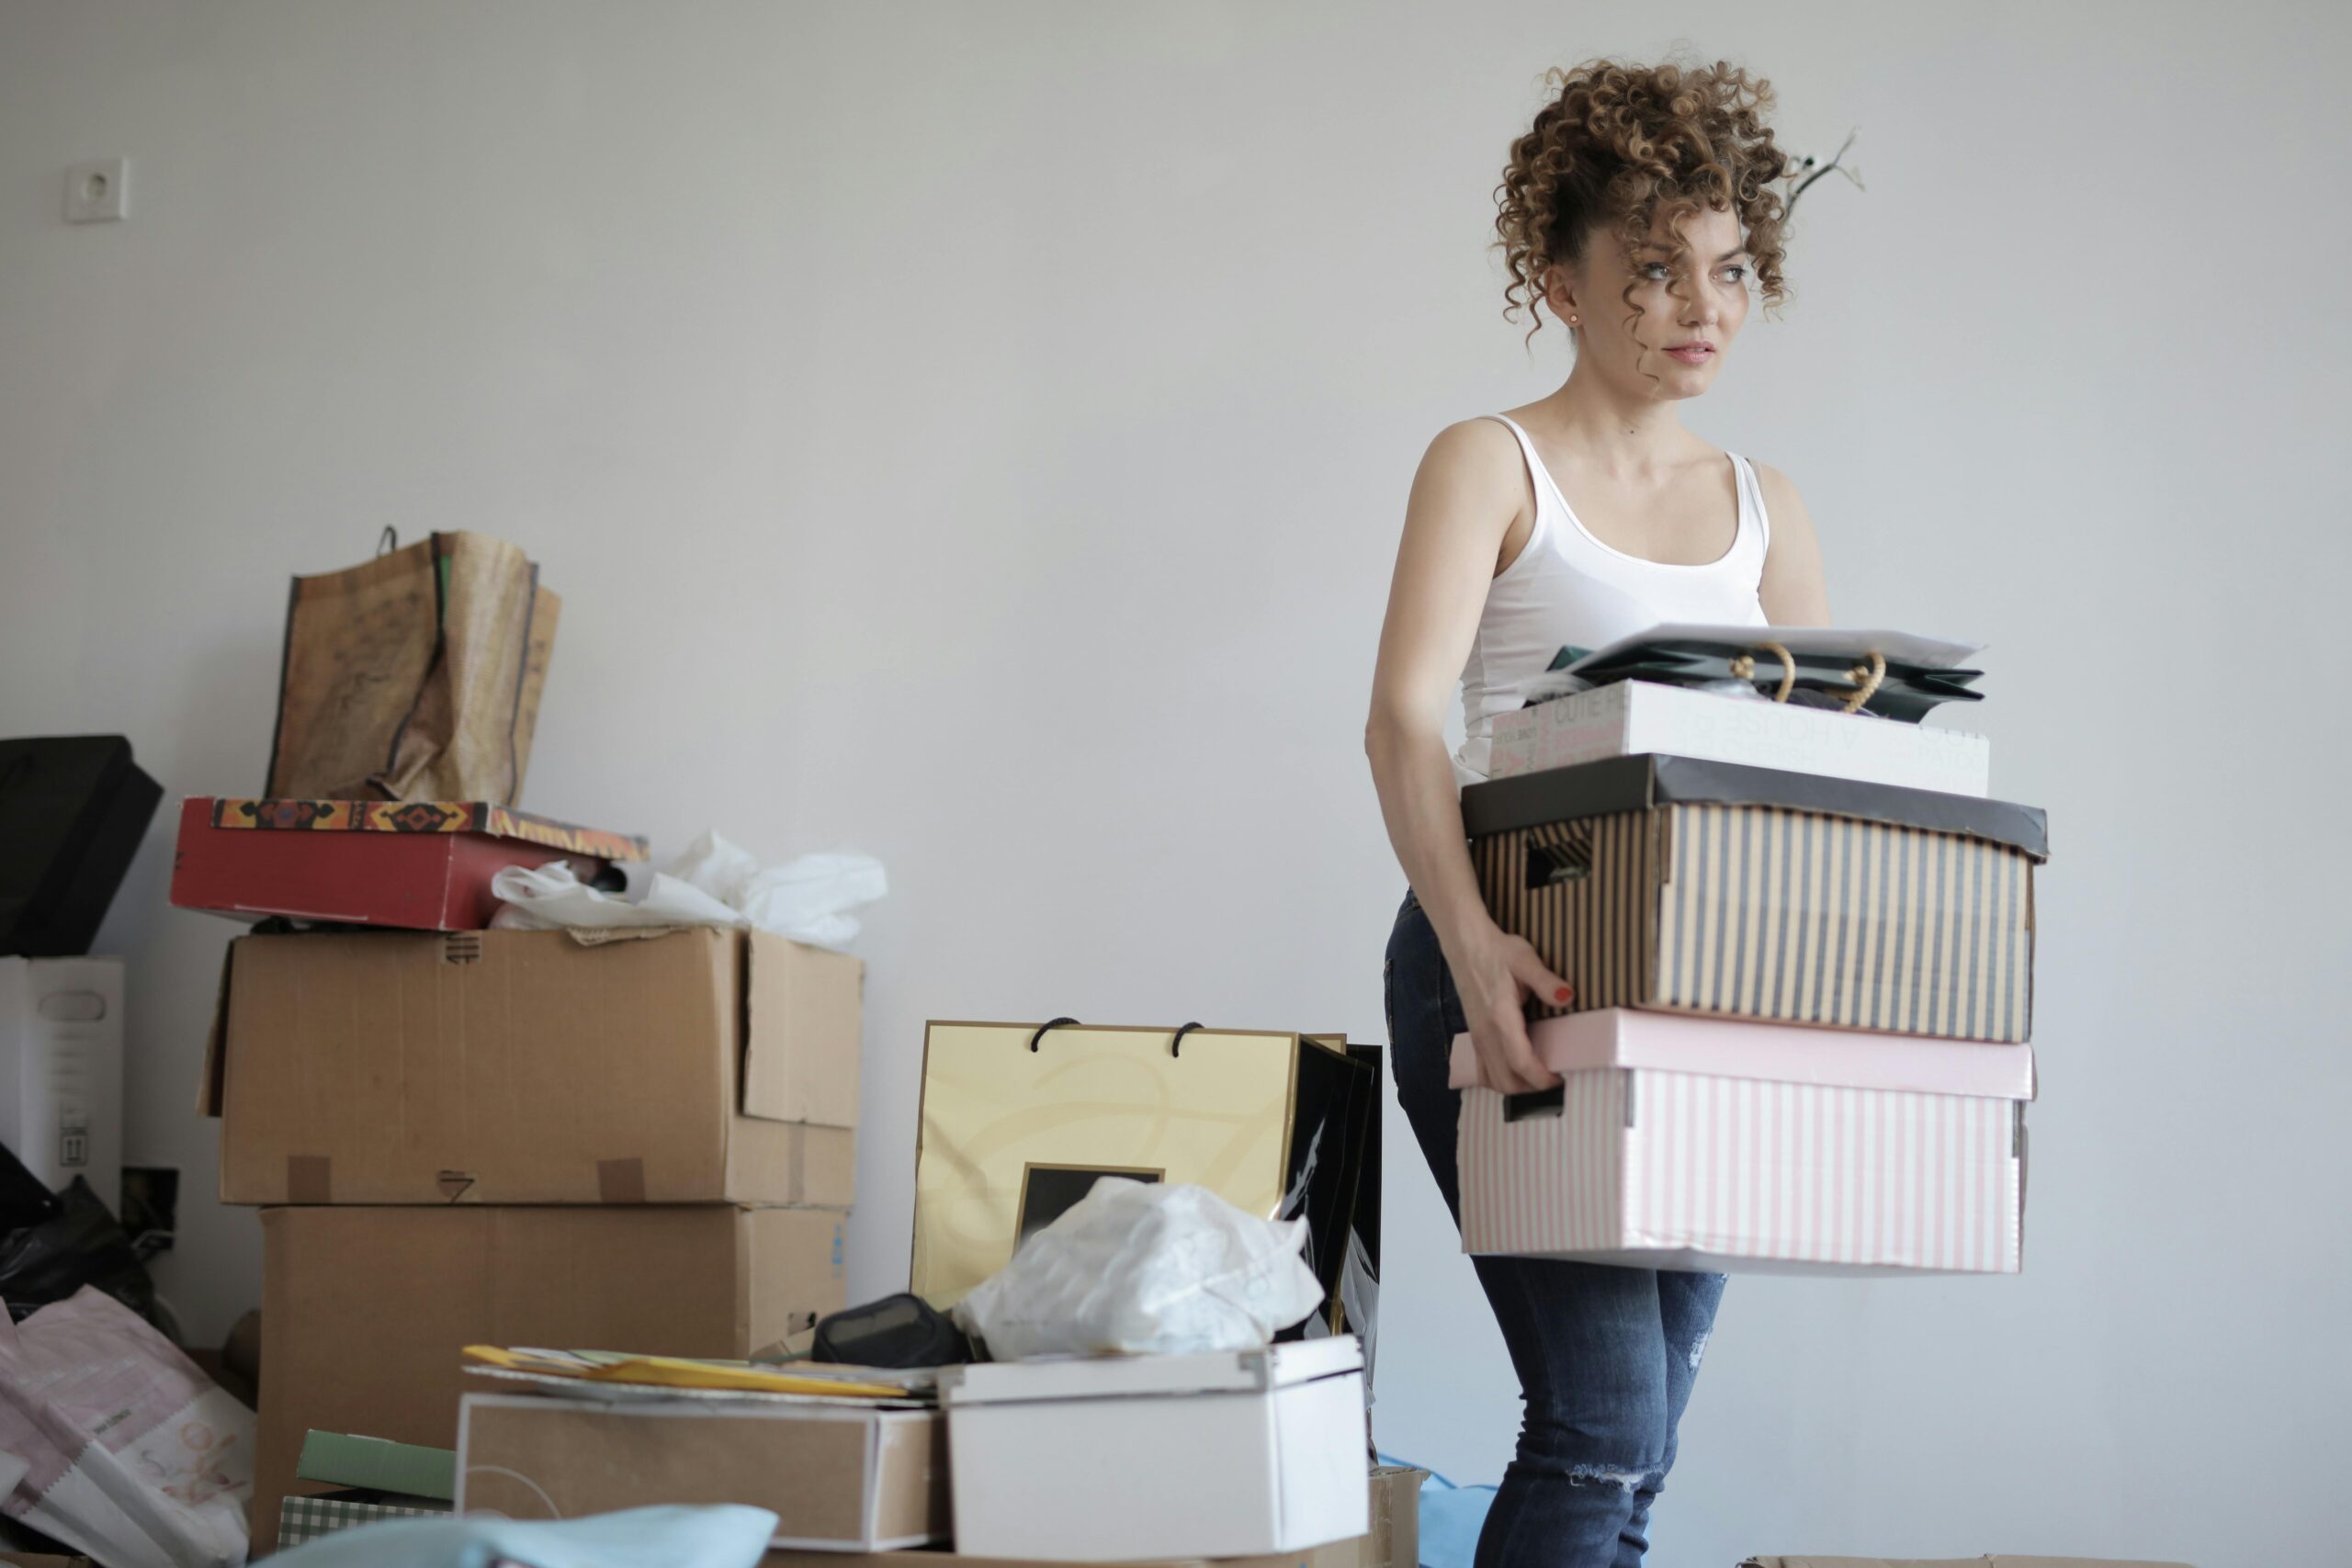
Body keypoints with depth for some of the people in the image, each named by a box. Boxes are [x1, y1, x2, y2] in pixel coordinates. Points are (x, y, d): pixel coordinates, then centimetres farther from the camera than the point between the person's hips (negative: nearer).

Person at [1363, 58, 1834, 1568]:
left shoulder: (1764, 509, 16)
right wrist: (1471, 940, -30)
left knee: (1637, 1445, 5)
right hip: (1515, 972, -5)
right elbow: (1405, 717, -14)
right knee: (1603, 1420, -15)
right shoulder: (1492, 464, 0)